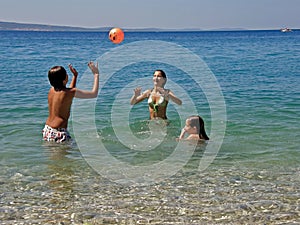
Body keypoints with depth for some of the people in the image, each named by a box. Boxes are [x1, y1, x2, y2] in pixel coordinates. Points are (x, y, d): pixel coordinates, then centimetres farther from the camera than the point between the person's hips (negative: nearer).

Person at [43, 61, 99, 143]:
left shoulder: (52, 90, 8)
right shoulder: (70, 92, -14)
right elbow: (94, 94, -6)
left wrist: (75, 76, 33)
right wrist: (96, 74, 2)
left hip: (47, 130, 9)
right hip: (58, 132, -9)